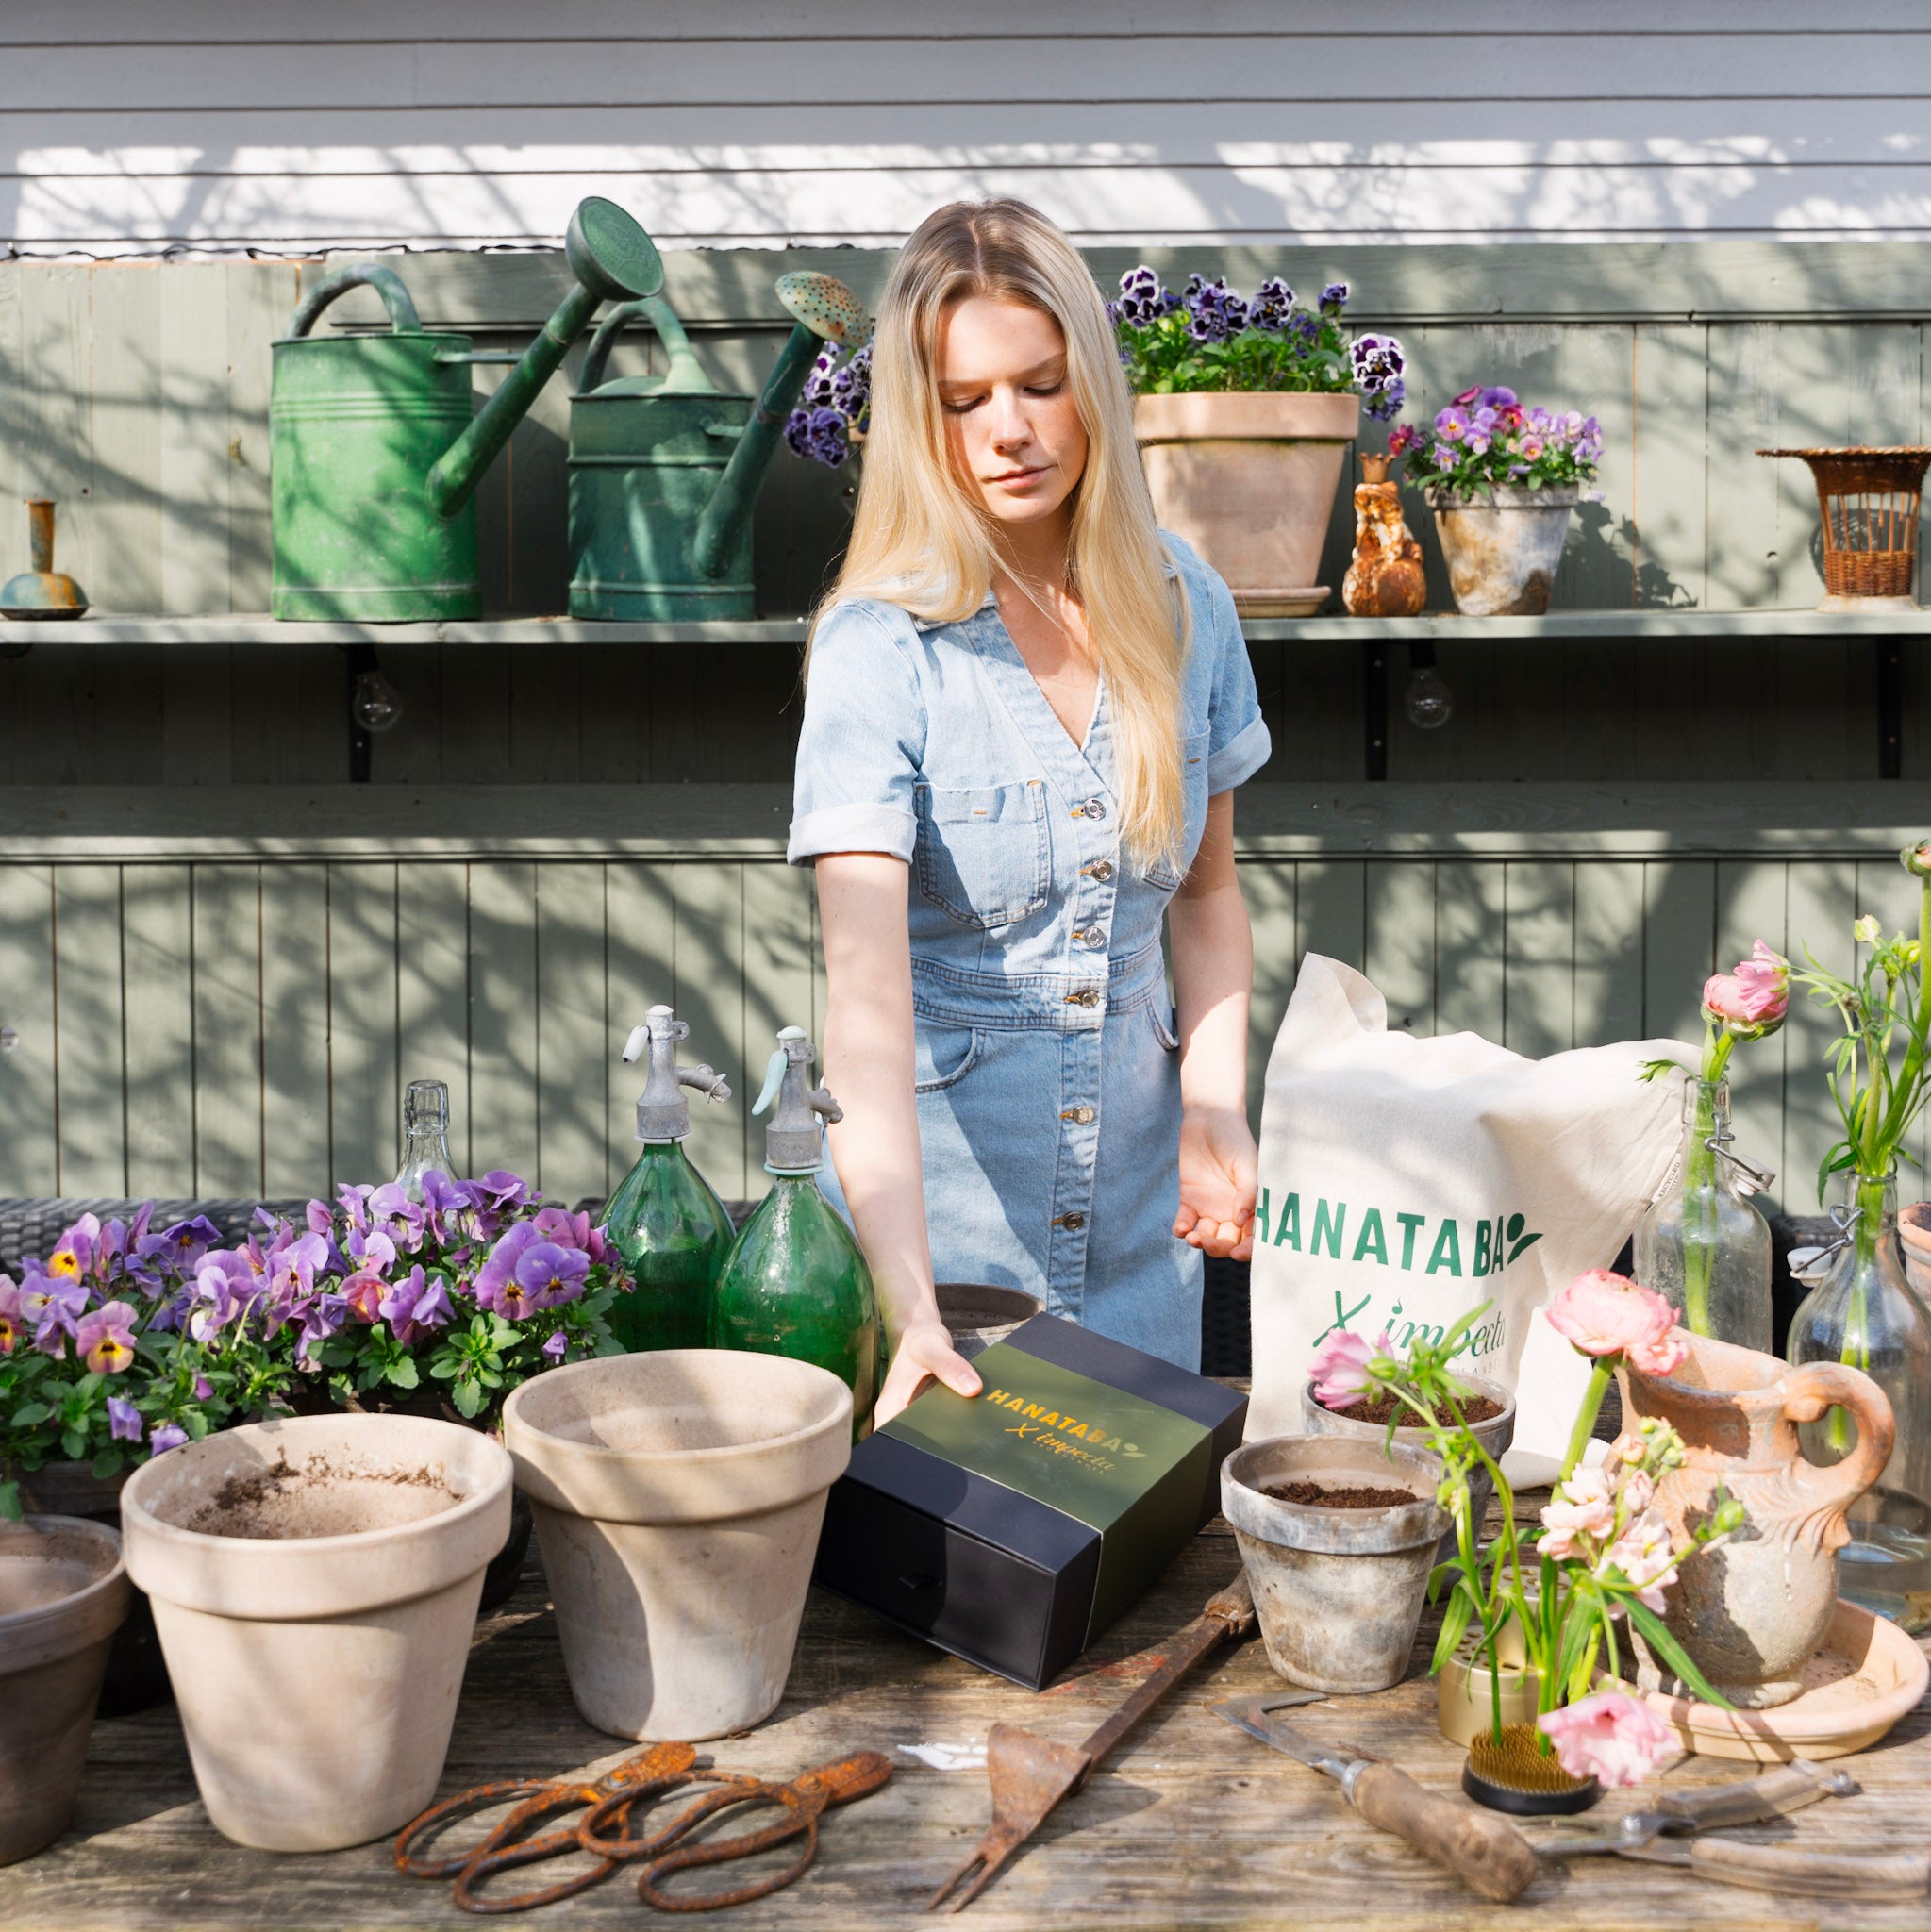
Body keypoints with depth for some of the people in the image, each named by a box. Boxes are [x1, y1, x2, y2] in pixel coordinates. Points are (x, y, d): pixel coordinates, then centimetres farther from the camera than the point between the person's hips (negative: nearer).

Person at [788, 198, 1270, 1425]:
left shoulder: (1183, 606, 0)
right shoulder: (882, 644, -16)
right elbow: (866, 983, -25)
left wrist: (1215, 1109, -3)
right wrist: (910, 1304, -35)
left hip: (1137, 1213, 4)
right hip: (933, 1197, -4)